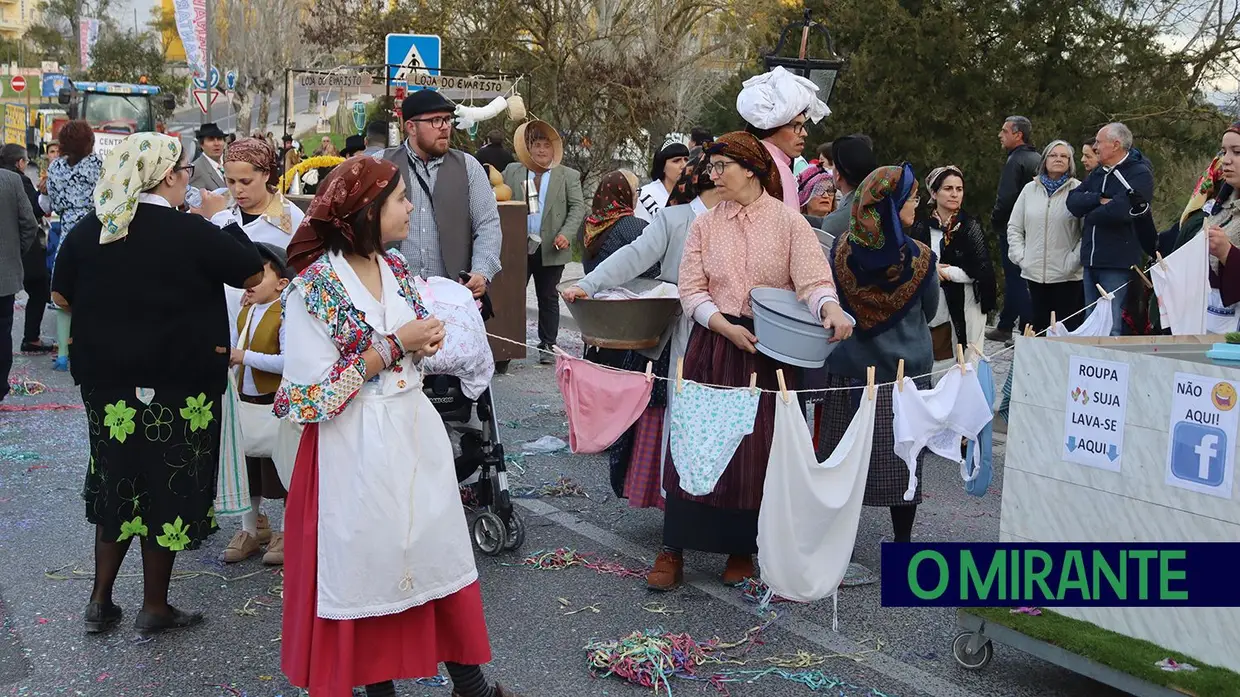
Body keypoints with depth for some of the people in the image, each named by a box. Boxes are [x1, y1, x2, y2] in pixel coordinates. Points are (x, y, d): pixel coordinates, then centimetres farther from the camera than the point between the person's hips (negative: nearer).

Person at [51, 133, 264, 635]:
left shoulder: (89, 231, -1)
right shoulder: (189, 232, -16)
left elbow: (61, 296, 9)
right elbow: (252, 273, -7)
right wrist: (222, 220, 3)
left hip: (107, 383, 5)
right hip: (176, 388, -5)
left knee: (117, 485, 19)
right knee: (167, 490, 8)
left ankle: (100, 602, 24)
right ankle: (154, 608, 18)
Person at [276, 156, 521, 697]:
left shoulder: (396, 269, 6)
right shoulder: (315, 287, -15)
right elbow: (313, 393, -18)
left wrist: (425, 343, -4)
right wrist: (394, 347, -19)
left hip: (414, 431, 6)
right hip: (358, 448, -6)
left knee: (438, 550, 11)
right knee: (369, 566, 7)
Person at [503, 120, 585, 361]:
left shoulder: (568, 176, 5)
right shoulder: (512, 172, 9)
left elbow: (577, 207, 1)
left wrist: (565, 234, -13)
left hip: (551, 248, 0)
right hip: (518, 247, 1)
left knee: (548, 297, 9)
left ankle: (547, 345, 18)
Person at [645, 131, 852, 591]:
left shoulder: (789, 222, 0)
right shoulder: (705, 225, 7)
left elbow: (812, 280, -11)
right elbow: (691, 290, 2)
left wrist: (830, 309, -33)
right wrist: (727, 327, -14)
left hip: (770, 351, -1)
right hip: (713, 346, 2)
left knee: (758, 447, 2)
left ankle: (742, 549, 18)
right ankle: (674, 549, 7)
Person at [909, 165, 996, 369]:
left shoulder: (970, 226, -1)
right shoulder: (921, 227, 7)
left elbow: (982, 270, -8)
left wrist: (941, 271, -7)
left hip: (964, 309, -2)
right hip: (928, 311, 2)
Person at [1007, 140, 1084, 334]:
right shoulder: (1030, 189, 11)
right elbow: (1014, 227, 15)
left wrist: (1074, 260, -14)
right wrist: (1020, 256, 4)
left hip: (1067, 277, -4)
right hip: (1035, 274, 4)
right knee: (1038, 329, 9)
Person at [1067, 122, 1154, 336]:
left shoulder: (1140, 174, -7)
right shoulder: (1099, 172, 18)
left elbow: (1119, 210, -22)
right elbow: (1073, 201, 5)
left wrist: (1089, 215, -4)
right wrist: (1100, 200, -12)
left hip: (1118, 264, -8)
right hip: (1091, 261, 8)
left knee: (1113, 329, -10)